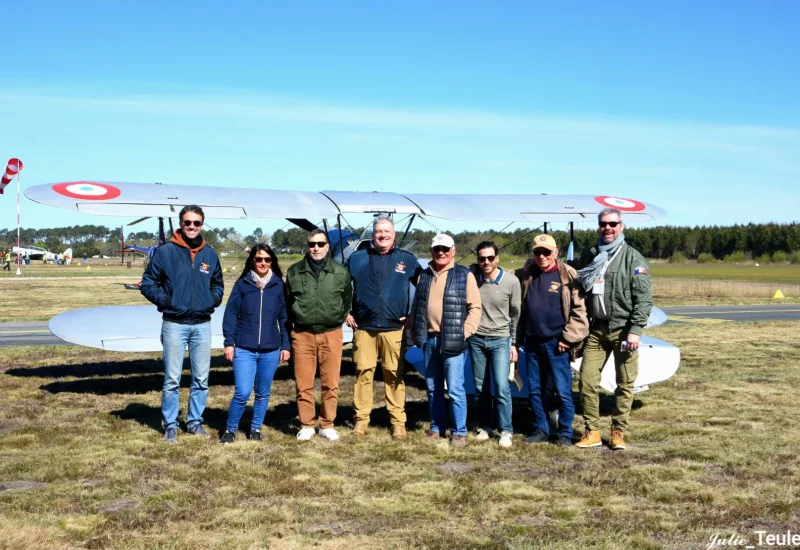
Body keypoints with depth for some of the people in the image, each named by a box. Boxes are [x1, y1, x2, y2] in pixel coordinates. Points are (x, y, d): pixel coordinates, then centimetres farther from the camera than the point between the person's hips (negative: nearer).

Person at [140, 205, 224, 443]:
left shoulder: (210, 255, 7)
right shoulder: (166, 252, -4)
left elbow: (217, 285, 21)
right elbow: (148, 283, 1)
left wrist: (213, 300, 3)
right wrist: (164, 299, -9)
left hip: (202, 325, 4)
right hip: (174, 324, -3)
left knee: (201, 379, 9)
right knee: (172, 379, 1)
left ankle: (195, 421, 22)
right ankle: (170, 425, 12)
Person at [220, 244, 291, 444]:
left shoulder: (279, 286, 5)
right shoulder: (242, 284, 1)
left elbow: (284, 318, 8)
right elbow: (231, 315, 2)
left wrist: (285, 345, 4)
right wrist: (229, 343, -3)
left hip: (271, 350, 2)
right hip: (244, 349, -2)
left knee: (263, 393, 11)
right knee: (243, 393, -9)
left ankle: (256, 429, 27)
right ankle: (230, 430, 10)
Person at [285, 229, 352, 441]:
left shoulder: (341, 272, 4)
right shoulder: (294, 271, 5)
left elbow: (347, 300, 16)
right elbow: (288, 301, 15)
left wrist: (338, 319, 10)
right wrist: (296, 321, 11)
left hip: (331, 334, 0)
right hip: (302, 334, 0)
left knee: (331, 383, 3)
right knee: (303, 384, 2)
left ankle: (327, 425, 16)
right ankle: (306, 425, 14)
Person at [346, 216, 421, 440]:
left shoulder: (407, 260, 5)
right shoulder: (357, 259, 6)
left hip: (394, 328, -1)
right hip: (363, 328, 1)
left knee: (395, 375, 0)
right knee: (363, 372, 1)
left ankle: (398, 422, 7)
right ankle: (361, 419, 11)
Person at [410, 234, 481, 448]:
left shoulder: (464, 275, -2)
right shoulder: (424, 275, 13)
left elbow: (475, 307, -3)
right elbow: (416, 306, 20)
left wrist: (464, 332, -10)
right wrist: (414, 331, 13)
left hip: (452, 341, -5)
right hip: (428, 340, 5)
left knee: (455, 390, -4)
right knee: (433, 388, 13)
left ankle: (459, 432, 6)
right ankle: (437, 427, 25)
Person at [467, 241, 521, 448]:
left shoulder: (511, 281, -10)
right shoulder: (471, 275, -7)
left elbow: (516, 314, -1)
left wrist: (514, 343, 1)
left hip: (500, 340, -2)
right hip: (476, 339, 3)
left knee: (501, 387, -9)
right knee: (481, 388, 10)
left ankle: (506, 430, 3)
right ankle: (485, 426, 23)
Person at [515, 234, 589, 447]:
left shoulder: (567, 276, -7)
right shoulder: (526, 275, 6)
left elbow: (578, 310, -8)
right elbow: (519, 308, 14)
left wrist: (568, 339, -10)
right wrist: (518, 338, 10)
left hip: (556, 343, -5)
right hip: (532, 342, 5)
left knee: (563, 391, 0)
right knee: (535, 390, 12)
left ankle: (565, 434, 11)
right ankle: (540, 430, 24)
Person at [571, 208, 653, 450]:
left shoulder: (633, 258, -3)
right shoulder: (589, 256, 11)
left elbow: (643, 298, -8)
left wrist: (635, 330, -15)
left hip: (623, 329, -4)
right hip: (596, 329, 4)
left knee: (625, 384, 3)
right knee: (587, 380, 0)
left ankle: (618, 432, 13)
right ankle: (592, 431, 10)